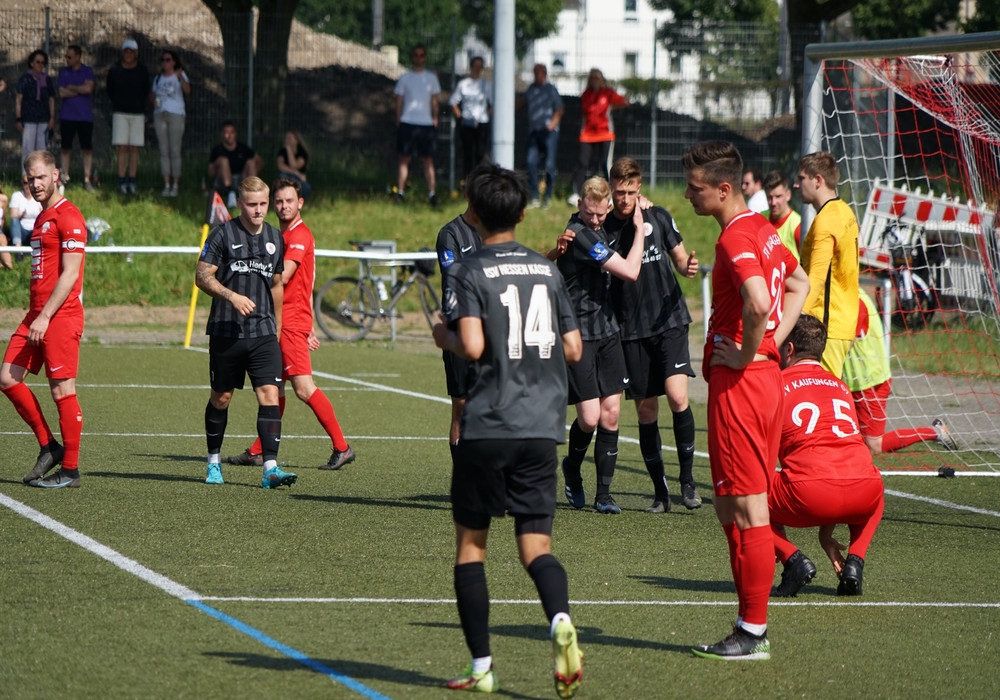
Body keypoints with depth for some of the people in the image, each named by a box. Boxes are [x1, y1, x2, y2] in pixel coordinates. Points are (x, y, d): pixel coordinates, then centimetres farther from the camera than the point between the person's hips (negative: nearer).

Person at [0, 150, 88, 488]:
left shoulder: (68, 217, -11)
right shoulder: (42, 217, 18)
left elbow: (70, 274, -16)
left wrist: (45, 317, -20)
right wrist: (35, 315, 19)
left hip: (61, 317, -9)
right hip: (36, 314, 9)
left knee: (62, 391, -5)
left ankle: (70, 470, 2)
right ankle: (49, 446, 13)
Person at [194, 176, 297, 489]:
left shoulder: (274, 238, 11)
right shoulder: (223, 234, -3)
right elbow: (202, 276, -8)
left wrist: (277, 324, 24)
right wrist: (232, 296, -22)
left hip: (264, 334, 3)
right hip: (226, 331, -3)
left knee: (269, 394, -12)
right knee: (221, 397, 9)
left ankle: (270, 468, -17)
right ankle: (213, 461, 28)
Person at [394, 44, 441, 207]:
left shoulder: (431, 77, 10)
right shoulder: (405, 78, 6)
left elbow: (434, 100, 11)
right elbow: (399, 101, 6)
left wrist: (435, 118, 1)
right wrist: (398, 121, -1)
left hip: (426, 124, 1)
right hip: (407, 123, -1)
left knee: (428, 160, 2)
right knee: (404, 158, -1)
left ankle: (431, 193, 2)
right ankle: (400, 192, -1)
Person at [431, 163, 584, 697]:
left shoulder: (468, 273, -5)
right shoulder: (547, 271, 10)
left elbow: (472, 346, -17)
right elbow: (573, 349, 11)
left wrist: (445, 338, 3)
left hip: (487, 427, -3)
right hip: (542, 428, 4)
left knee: (470, 543, 10)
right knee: (536, 545, 3)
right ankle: (560, 619, -28)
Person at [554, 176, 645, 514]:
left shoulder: (596, 231, 10)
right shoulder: (579, 235, -19)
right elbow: (630, 271, -18)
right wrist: (639, 228, -8)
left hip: (606, 330, 8)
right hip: (579, 333, -8)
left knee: (611, 412, 3)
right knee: (589, 417, -8)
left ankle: (603, 493, 7)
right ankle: (572, 469, 22)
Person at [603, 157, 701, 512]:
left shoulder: (658, 217, 4)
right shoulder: (603, 227, 5)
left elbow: (679, 257, 12)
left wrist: (688, 266, -12)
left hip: (669, 320, -1)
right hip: (631, 330, 1)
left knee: (677, 396, -16)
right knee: (646, 410, 2)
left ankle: (687, 479, -4)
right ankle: (660, 492, 11)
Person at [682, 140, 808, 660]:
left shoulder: (736, 238, -16)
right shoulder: (762, 229, 14)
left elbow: (759, 303, -33)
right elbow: (799, 285, 29)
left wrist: (745, 354, -17)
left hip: (738, 382, -10)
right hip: (765, 375, 10)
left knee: (746, 510, -5)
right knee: (732, 508, 14)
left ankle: (753, 632, -1)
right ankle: (751, 629, 17)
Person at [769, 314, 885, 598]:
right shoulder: (841, 387, 27)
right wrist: (826, 530, 40)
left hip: (810, 495, -4)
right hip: (863, 494, 4)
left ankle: (792, 559, -2)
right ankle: (854, 560, 14)